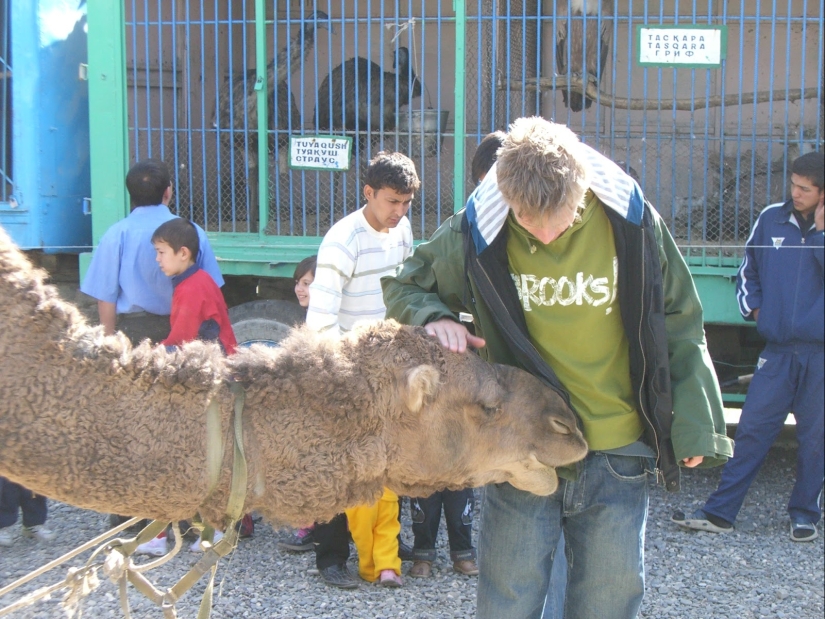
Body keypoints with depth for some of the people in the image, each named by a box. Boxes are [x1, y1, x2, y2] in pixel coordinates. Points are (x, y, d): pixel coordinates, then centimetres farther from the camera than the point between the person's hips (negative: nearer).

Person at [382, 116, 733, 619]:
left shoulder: (634, 224, -9)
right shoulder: (476, 235, -9)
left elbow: (679, 328, 2)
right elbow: (403, 285, 8)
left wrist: (693, 426, 4)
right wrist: (433, 317, -13)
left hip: (618, 460, 0)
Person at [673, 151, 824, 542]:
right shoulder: (771, 220, 6)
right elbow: (748, 270, 17)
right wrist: (753, 307, 5)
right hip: (778, 349, 2)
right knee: (751, 430, 0)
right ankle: (720, 512, 2)